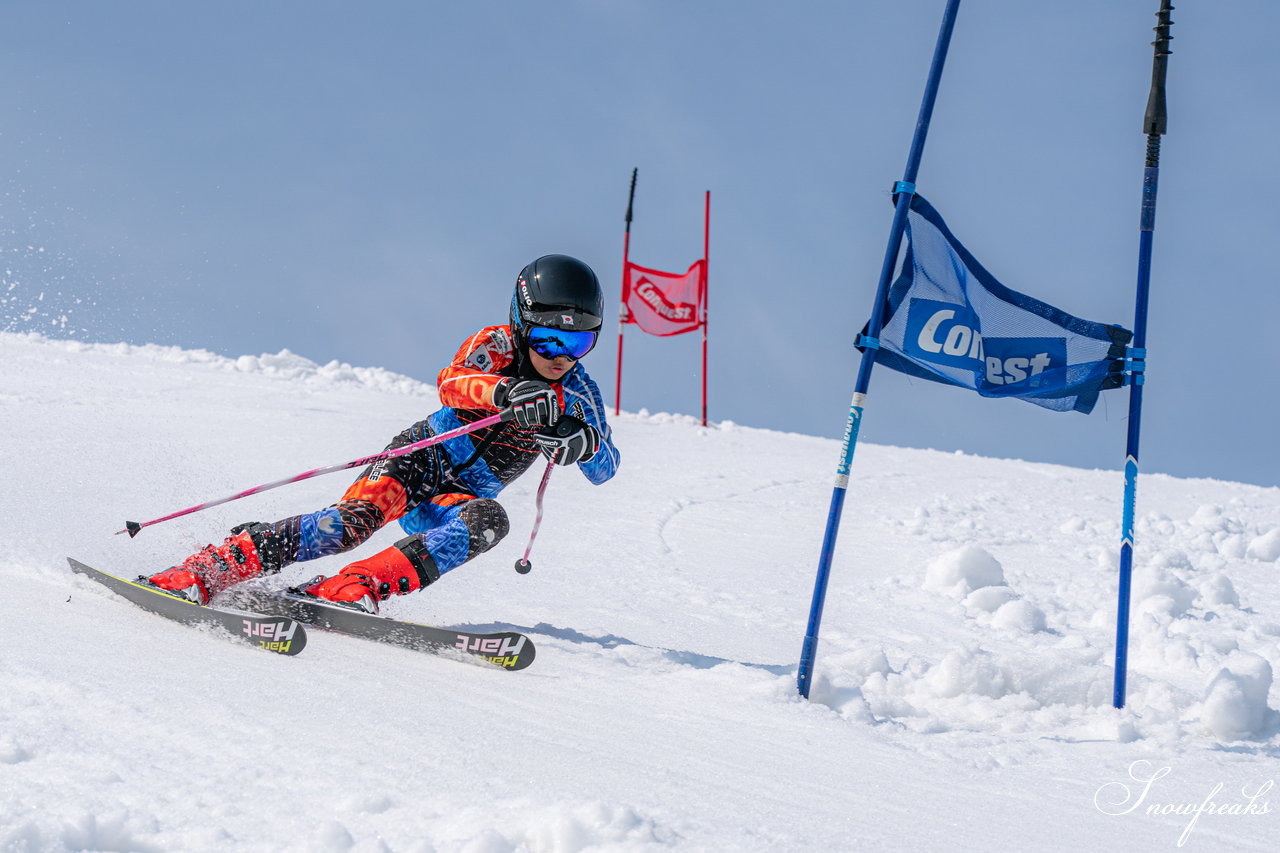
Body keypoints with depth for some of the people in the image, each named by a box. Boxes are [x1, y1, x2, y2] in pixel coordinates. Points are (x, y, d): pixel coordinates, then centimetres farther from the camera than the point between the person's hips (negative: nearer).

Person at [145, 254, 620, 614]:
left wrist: (582, 442, -32)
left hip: (459, 499, 3)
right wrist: (503, 392, -53)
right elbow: (451, 383, -31)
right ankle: (202, 573, -34)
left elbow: (605, 468, -8)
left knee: (488, 522, -32)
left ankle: (352, 588, -42)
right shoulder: (497, 346, -10)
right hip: (422, 458, -3)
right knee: (358, 517, -31)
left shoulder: (577, 393, 0)